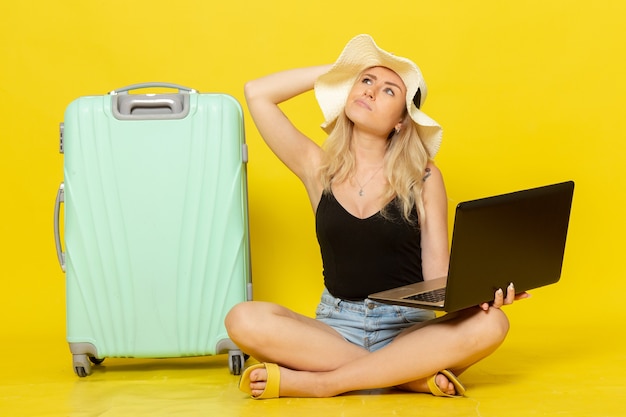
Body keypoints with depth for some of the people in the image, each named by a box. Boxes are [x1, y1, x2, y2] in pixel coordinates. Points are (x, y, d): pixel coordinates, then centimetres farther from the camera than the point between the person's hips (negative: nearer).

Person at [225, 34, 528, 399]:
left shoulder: (424, 177, 3)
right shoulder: (318, 168, 7)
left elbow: (437, 273, -1)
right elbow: (257, 93, 1)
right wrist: (340, 69, 8)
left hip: (408, 328, 0)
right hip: (335, 327, 1)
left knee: (489, 324, -31)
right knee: (245, 320, -27)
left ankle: (317, 382, -27)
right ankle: (409, 376, -23)